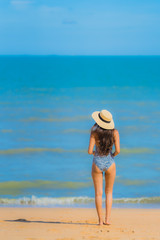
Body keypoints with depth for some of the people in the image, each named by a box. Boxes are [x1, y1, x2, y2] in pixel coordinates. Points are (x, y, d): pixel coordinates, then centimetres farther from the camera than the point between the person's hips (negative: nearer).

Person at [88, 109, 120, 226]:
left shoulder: (94, 132, -9)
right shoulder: (114, 132, -7)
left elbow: (90, 151, -13)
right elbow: (118, 150, -13)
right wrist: (113, 155, 8)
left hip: (97, 163, -1)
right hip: (110, 163, 1)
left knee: (98, 193, 7)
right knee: (109, 192, 15)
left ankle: (100, 220, 4)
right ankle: (107, 219, 8)